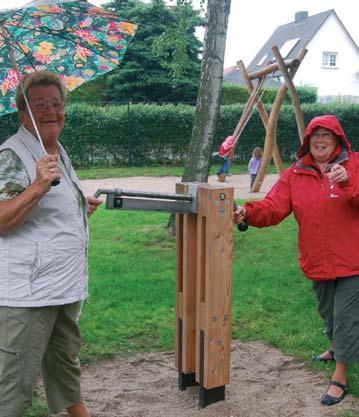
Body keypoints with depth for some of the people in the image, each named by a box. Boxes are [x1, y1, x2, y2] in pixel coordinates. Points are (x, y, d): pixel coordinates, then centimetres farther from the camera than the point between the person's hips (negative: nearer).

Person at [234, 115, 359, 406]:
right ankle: (335, 350, 52)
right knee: (328, 314, 24)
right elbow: (274, 207, -9)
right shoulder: (296, 174, 1)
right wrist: (249, 213, -28)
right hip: (318, 263, 4)